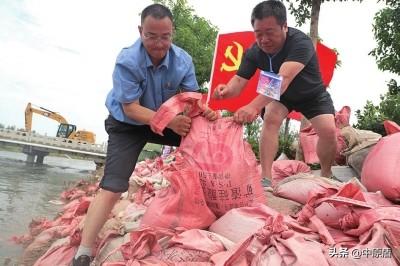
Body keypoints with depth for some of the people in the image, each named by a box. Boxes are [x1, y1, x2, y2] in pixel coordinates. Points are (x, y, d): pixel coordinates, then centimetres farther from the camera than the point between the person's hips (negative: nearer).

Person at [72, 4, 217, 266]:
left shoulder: (183, 60, -16)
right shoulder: (127, 61, -29)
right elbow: (131, 108, -29)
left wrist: (204, 111, -34)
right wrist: (170, 122, -39)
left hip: (166, 120, 5)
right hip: (127, 126, -5)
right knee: (112, 187, -16)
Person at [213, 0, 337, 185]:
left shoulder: (300, 43, -38)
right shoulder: (254, 52, -23)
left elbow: (283, 78, -53)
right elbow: (239, 81, -27)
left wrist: (254, 106, -68)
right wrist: (227, 90, -53)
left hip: (311, 94, -2)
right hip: (279, 94, 2)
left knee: (329, 131, -19)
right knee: (271, 119, -27)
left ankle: (326, 176, 9)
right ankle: (266, 178, -23)